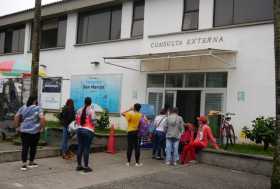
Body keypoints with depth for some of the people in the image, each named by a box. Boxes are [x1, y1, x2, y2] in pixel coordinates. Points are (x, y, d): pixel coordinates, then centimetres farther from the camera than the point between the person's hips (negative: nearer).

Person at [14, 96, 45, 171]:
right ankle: (31, 163, 21)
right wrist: (42, 127, -8)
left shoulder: (23, 108, 6)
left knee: (25, 147, 4)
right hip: (34, 131, -3)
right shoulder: (37, 108, -8)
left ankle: (24, 164, -1)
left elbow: (16, 117, 7)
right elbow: (42, 118, -19)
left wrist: (18, 125, 15)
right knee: (33, 147, 11)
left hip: (24, 131, 4)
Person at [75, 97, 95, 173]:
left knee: (80, 147, 10)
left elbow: (76, 121, 11)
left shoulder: (79, 110, 7)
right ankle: (86, 167, 4)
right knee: (86, 148, -1)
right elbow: (93, 122, -13)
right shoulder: (91, 111, -9)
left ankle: (79, 165, 17)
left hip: (79, 130, 5)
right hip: (88, 131, -5)